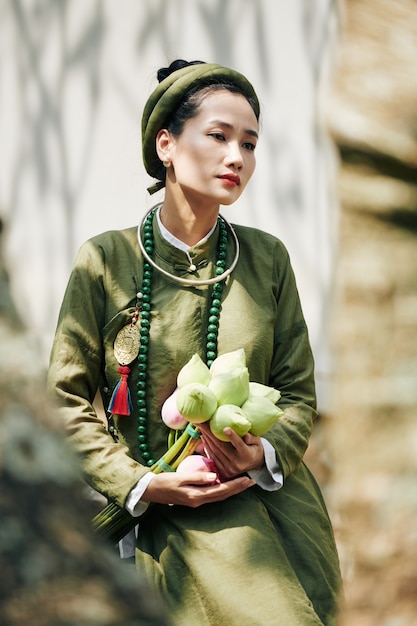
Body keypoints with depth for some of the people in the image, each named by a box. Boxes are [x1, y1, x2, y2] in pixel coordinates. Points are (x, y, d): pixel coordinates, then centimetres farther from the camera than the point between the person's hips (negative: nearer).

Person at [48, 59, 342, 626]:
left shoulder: (267, 259, 5)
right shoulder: (106, 261, -3)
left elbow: (298, 392, 8)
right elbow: (68, 401, 0)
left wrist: (265, 455, -12)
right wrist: (142, 484, -11)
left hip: (274, 502, 3)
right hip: (164, 516, -3)